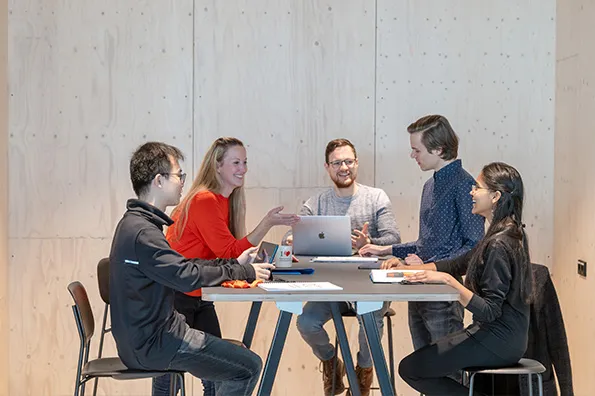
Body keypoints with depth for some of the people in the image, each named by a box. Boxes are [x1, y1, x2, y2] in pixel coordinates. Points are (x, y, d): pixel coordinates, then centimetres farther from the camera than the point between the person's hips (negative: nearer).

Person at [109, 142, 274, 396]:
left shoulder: (135, 223, 11)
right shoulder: (143, 233, -23)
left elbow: (181, 266, 15)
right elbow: (186, 276, -27)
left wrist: (234, 264, 8)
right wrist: (244, 273, -17)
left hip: (143, 335, 11)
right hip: (152, 343, -11)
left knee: (234, 354, 22)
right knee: (248, 368, -8)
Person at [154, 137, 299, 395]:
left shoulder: (228, 200, 7)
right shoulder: (204, 201, -21)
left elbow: (231, 251, 7)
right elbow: (229, 253, -24)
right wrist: (267, 223, -28)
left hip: (200, 298, 8)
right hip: (174, 297, -8)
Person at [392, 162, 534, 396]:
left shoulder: (499, 245, -23)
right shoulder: (506, 234, 8)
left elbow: (489, 311, -25)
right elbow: (458, 265, 15)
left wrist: (449, 281, -33)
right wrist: (406, 269, 8)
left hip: (497, 342, -10)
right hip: (503, 335, 10)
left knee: (409, 368, -4)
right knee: (423, 357, 22)